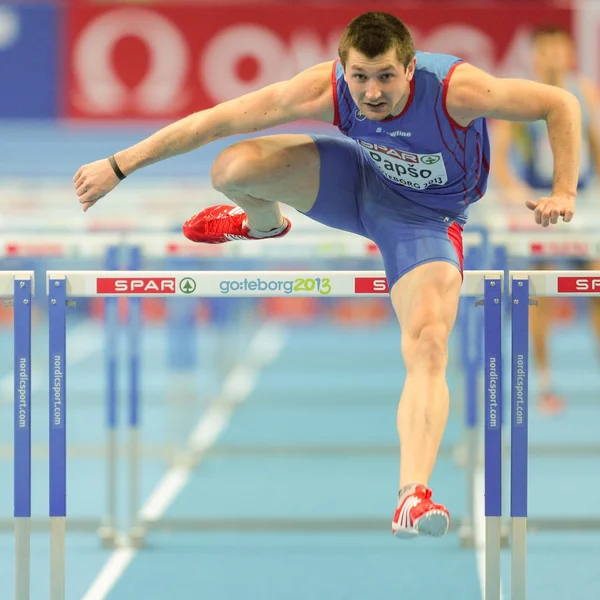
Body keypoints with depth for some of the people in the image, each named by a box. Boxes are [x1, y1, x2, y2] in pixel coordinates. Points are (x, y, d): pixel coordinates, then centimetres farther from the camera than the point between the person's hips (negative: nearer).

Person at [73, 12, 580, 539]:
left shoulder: (455, 90, -36)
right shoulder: (325, 91, -30)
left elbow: (562, 104, -24)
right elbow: (214, 121, -22)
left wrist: (564, 192, -31)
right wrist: (119, 166, -21)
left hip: (425, 218, -2)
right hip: (361, 177, 2)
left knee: (429, 348, -25)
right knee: (232, 169, -18)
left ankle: (413, 497, -29)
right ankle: (264, 224, 21)